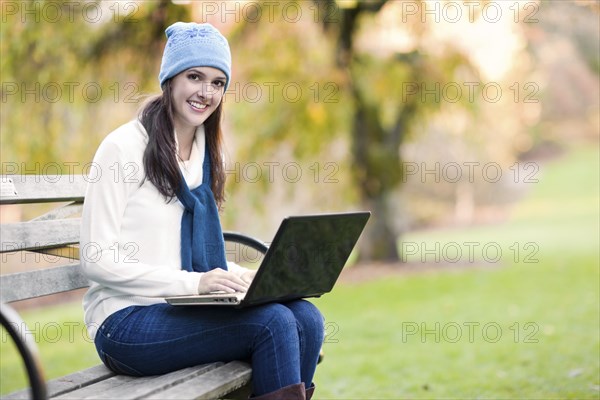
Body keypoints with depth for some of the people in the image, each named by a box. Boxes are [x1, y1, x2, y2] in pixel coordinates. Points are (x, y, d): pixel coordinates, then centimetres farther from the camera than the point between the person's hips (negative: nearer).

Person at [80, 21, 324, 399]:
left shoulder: (205, 149, 13)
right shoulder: (123, 147, -8)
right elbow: (98, 260, -13)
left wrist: (242, 275, -2)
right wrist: (193, 283, -21)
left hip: (183, 308, 6)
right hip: (126, 322, -6)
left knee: (307, 319, -18)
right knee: (273, 322, -25)